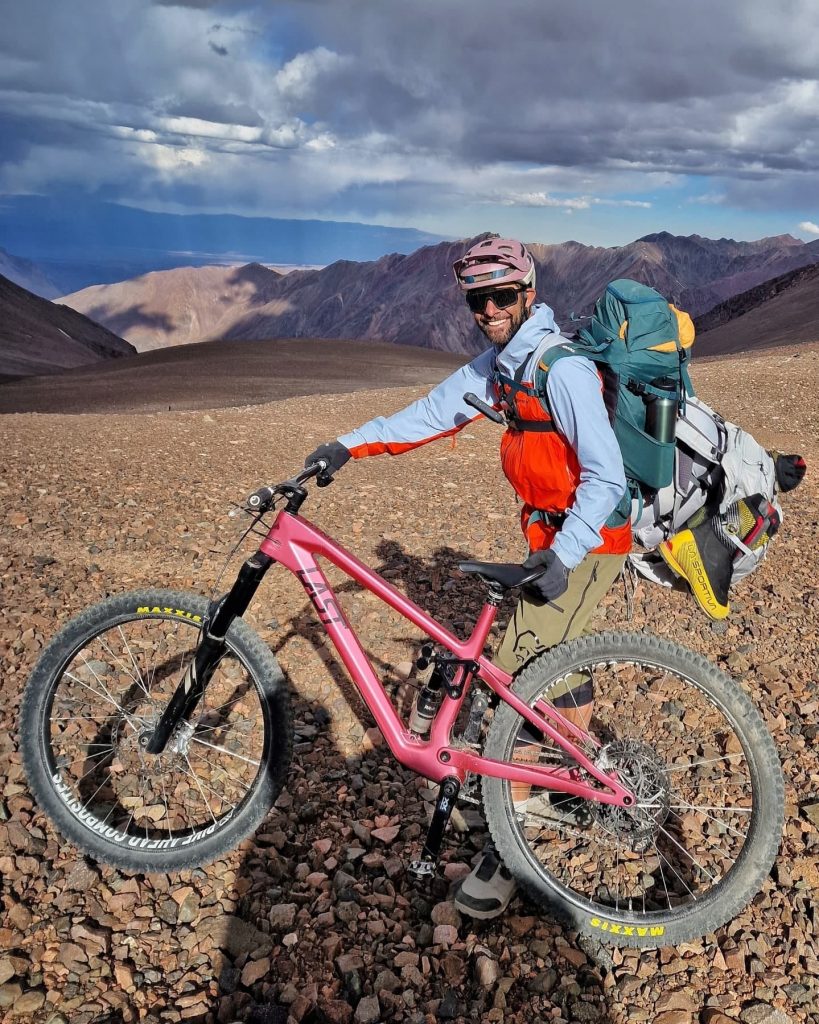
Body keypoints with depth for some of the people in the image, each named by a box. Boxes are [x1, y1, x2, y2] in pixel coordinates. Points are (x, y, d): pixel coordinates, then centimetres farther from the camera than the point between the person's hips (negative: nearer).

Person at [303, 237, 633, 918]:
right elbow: (430, 414, 4)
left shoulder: (561, 368, -22)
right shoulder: (495, 365, 5)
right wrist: (349, 446, -4)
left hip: (587, 539, -9)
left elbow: (605, 475, -26)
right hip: (553, 531, 9)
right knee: (552, 654, 22)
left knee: (517, 674, -11)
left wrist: (562, 557, -31)